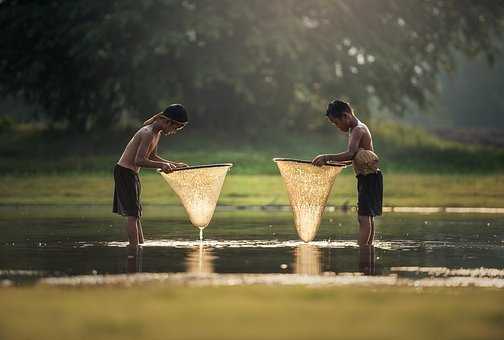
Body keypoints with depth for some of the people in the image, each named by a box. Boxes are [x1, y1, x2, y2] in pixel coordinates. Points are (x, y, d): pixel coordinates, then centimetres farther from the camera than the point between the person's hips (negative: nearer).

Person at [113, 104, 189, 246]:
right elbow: (139, 160, -29)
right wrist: (162, 165, -36)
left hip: (131, 174, 10)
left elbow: (151, 157, 21)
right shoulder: (148, 133, -21)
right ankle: (134, 248, -11)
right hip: (124, 172, -10)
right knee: (133, 214, -10)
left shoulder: (157, 133, 9)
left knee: (135, 214, 13)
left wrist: (174, 164, 17)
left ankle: (141, 244, 18)